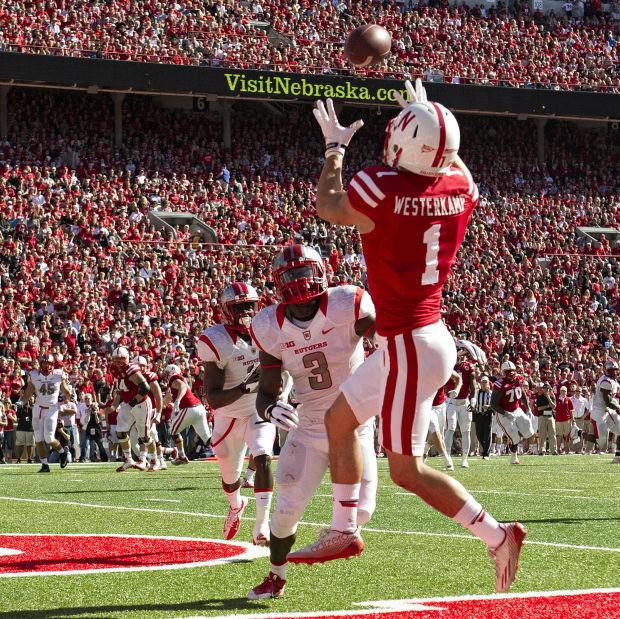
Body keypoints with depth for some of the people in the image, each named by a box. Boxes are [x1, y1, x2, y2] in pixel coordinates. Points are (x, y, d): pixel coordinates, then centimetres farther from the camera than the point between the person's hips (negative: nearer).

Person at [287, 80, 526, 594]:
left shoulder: (381, 188, -21)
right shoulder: (460, 187, -3)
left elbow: (328, 207, 2)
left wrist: (334, 149, 17)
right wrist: (429, 118, 36)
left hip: (409, 347, -8)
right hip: (430, 336, 8)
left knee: (406, 470, 0)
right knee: (339, 419, 21)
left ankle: (496, 536, 0)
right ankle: (344, 531, 29)